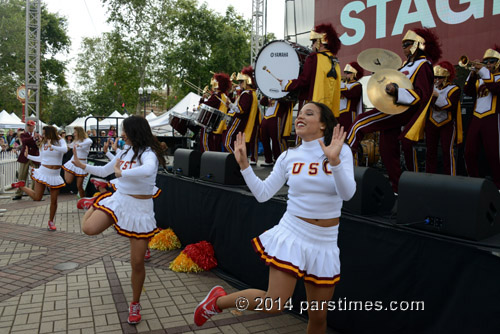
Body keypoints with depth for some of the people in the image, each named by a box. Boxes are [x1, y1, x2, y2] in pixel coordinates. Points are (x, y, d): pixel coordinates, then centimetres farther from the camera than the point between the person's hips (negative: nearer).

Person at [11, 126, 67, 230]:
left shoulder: (60, 141, -3)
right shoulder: (44, 143, 6)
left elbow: (65, 149, -26)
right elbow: (41, 159, 17)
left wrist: (52, 146, -35)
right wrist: (28, 156, 22)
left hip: (55, 175, -1)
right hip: (43, 172, 1)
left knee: (54, 200, 3)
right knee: (37, 197, -3)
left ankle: (51, 221, 22)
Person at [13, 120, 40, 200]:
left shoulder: (38, 136, 8)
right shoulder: (23, 135, 6)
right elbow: (24, 141, -16)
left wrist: (38, 139, -18)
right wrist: (33, 138, -28)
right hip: (24, 157, 0)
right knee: (21, 176, 3)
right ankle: (19, 194, 11)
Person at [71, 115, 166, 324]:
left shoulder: (148, 153, -15)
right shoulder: (125, 152, 7)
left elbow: (148, 170, -40)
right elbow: (104, 171, 22)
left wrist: (121, 172, -29)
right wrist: (82, 165, 15)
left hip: (140, 208, -5)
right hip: (119, 200, 5)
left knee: (137, 262, 1)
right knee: (89, 229, -21)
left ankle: (135, 305, 23)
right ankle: (95, 206, 17)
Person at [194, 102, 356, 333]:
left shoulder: (342, 151, -5)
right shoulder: (288, 157, 1)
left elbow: (348, 194, -17)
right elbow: (262, 194, 1)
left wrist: (335, 161, -32)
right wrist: (244, 164, -8)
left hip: (324, 243, 1)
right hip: (291, 234, -1)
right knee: (274, 303, -7)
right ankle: (218, 300, 17)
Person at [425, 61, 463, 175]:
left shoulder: (454, 89, -6)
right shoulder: (432, 88, 6)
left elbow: (450, 105, -21)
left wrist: (437, 95, -30)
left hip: (447, 124, -4)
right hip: (431, 123, 4)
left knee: (447, 151, -6)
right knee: (430, 151, 5)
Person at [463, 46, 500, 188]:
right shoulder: (479, 79, 21)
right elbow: (468, 91, 4)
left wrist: (484, 73, -14)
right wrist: (473, 75, -7)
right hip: (476, 117, 5)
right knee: (469, 153, 1)